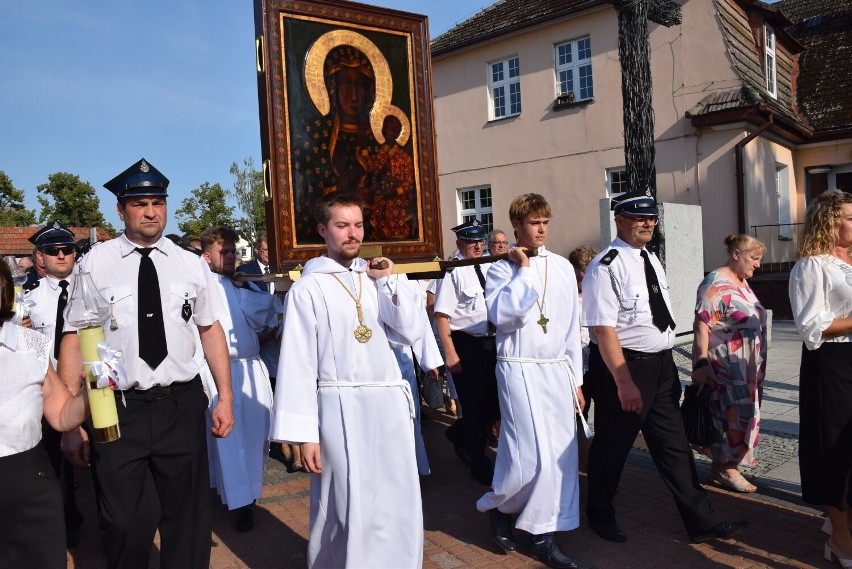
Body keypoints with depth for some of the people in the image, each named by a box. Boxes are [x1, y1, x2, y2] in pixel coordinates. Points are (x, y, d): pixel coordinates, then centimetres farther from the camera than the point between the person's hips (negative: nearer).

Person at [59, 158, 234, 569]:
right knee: (126, 524, 7)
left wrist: (225, 398, 1)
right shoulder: (95, 264, -4)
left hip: (182, 406, 2)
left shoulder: (191, 264, 4)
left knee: (188, 519, 14)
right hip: (117, 409, -2)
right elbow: (74, 340, -5)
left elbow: (211, 330, 6)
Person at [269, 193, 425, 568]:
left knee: (400, 506, 14)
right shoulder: (308, 289, -5)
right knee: (348, 509, 5)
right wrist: (305, 434, -10)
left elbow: (411, 333, 2)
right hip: (341, 408, -5)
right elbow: (297, 363, -8)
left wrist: (387, 282, -6)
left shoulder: (377, 279, 10)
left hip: (390, 403, 5)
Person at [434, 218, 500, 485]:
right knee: (474, 405, 5)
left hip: (490, 343, 7)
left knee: (497, 402, 10)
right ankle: (479, 464, 24)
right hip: (465, 344, -7)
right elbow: (441, 315, -16)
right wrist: (450, 353, -18)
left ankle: (459, 432, 38)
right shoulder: (454, 272, -12)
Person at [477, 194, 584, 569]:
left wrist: (576, 379, 11)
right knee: (532, 455, -9)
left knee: (562, 454, 5)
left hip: (557, 370, 5)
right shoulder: (502, 269, -2)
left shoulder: (562, 267, 10)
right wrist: (523, 270, -13)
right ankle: (497, 506, 22)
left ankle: (543, 536, 19)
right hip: (520, 370, -5)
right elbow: (501, 314, -21)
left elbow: (572, 326, 12)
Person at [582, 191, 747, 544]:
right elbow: (603, 329, -22)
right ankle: (600, 515, 30)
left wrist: (666, 364, 17)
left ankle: (701, 521, 25)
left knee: (673, 445, 14)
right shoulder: (606, 267, -17)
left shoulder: (651, 260, 11)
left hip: (661, 366, 8)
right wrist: (625, 382, -25)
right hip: (623, 366, -8)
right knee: (612, 446, 9)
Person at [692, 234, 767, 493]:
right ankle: (726, 468, 9)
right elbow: (702, 326, -22)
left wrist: (757, 367, 24)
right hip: (725, 367, -10)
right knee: (733, 414, -5)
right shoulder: (716, 284, -16)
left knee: (741, 413, 12)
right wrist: (701, 363, -26)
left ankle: (721, 465, 21)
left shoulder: (742, 282, 15)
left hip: (747, 367, 10)